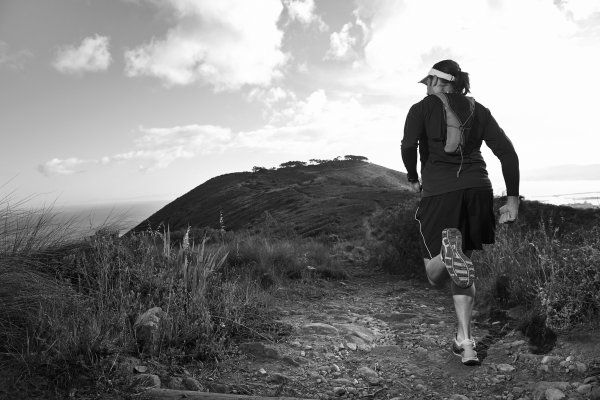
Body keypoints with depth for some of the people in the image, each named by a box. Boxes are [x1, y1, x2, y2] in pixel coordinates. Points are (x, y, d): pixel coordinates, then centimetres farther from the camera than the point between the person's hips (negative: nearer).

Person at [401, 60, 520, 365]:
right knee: (461, 264, 19)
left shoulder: (423, 108, 4)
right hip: (477, 191, 4)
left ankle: (450, 250, -29)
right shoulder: (478, 111, 14)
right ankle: (465, 343, 16)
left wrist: (413, 179, 4)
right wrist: (512, 199, 5)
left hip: (439, 193, -3)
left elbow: (409, 145, -13)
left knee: (436, 277, 8)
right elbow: (508, 152, 4)